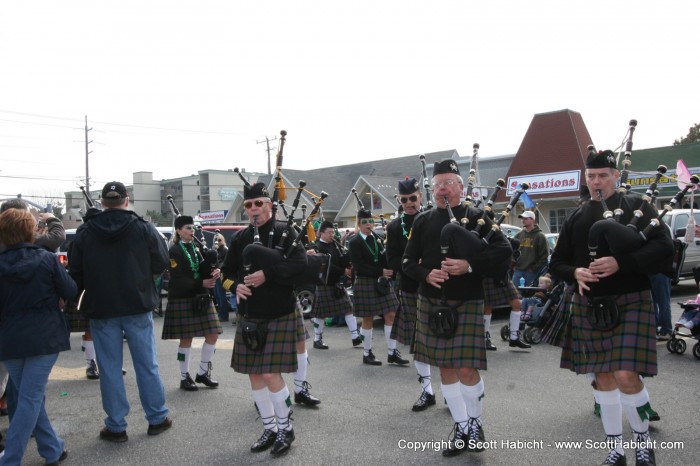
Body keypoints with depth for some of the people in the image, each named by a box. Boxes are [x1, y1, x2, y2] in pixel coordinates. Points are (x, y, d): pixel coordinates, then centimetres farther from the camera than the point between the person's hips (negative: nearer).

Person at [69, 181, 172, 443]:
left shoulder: (84, 233, -2)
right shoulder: (143, 228, -5)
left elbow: (75, 272, 1)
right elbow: (161, 262, -2)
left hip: (101, 309, 0)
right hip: (138, 306, 0)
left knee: (110, 368, 9)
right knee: (147, 365, 10)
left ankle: (116, 426, 15)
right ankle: (157, 419, 20)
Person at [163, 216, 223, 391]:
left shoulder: (198, 247, 11)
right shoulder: (174, 251, -7)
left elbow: (207, 270, 11)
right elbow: (178, 279, -15)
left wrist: (215, 271, -12)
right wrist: (201, 283, -19)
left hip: (202, 298, 6)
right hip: (182, 299, -6)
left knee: (213, 334, 4)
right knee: (186, 339, 1)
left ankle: (203, 372, 19)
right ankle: (185, 377, 15)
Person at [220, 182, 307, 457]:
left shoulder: (284, 232, -6)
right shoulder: (240, 238, 8)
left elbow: (300, 263, -19)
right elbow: (227, 270, 13)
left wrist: (267, 273, -26)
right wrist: (235, 286, -8)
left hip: (279, 316, -5)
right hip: (249, 317, 5)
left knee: (271, 374, -9)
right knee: (254, 374, 9)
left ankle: (285, 428, 13)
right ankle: (269, 428, 26)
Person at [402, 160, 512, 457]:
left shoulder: (476, 217, -2)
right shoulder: (423, 221, 7)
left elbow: (504, 251, -10)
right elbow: (408, 262, 7)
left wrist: (470, 265, -23)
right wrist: (426, 275, -13)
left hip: (466, 304, -4)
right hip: (432, 304, 4)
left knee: (467, 369, -5)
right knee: (445, 369, 9)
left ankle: (475, 424, 21)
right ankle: (462, 428, 24)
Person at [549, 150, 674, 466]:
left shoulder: (637, 206, -1)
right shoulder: (575, 218, 10)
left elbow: (664, 247, -12)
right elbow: (556, 263, 10)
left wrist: (620, 262, -25)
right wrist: (575, 273, -13)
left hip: (630, 303, -4)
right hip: (589, 306, 4)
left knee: (626, 375, -11)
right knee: (603, 377, 9)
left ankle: (643, 440, 17)